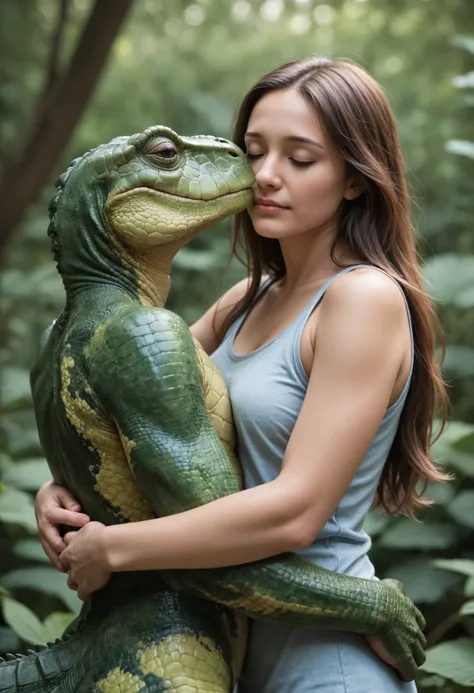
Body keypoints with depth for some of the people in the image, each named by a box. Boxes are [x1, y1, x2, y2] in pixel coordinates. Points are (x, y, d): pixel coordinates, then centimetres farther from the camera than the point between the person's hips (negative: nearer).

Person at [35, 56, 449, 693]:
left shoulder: (367, 298, -19)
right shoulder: (252, 299, 5)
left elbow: (296, 511, -26)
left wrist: (110, 547, -19)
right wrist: (64, 481, -4)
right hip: (243, 639, 8)